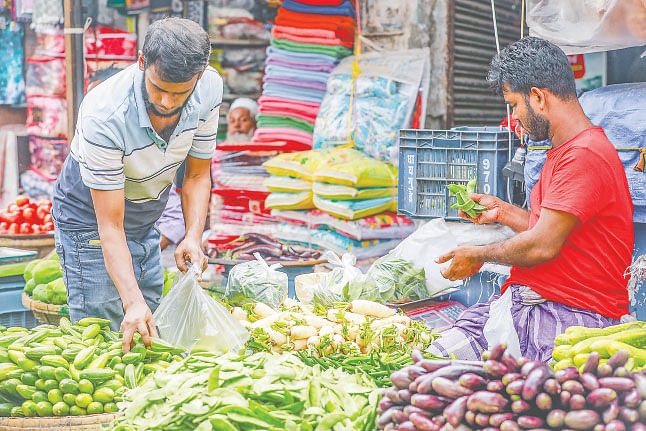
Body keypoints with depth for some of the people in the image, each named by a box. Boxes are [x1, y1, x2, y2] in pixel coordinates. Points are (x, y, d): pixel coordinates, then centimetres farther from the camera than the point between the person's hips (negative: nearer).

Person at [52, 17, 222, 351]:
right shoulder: (104, 116, -35)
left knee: (152, 330, 13)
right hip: (91, 223, -6)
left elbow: (197, 175, -5)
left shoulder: (210, 89, -19)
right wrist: (133, 302, -41)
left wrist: (193, 237, -20)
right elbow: (110, 226, -32)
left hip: (147, 224, 6)